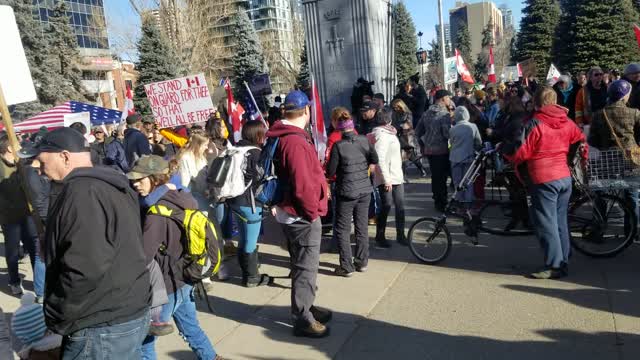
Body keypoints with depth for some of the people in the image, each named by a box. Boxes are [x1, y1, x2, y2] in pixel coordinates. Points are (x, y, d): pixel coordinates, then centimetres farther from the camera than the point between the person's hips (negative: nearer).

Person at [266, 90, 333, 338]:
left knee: (303, 265, 21)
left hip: (290, 211, 10)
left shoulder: (281, 137, 9)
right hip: (302, 215, -10)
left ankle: (305, 307, 36)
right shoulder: (295, 141, -23)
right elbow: (303, 185, -27)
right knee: (306, 267, 2)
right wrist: (312, 211, -15)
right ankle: (303, 319, 14)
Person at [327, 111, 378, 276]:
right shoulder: (364, 140, -4)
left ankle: (347, 267, 8)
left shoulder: (338, 146, -16)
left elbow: (330, 172, -12)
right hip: (364, 190, 5)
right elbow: (374, 159, 7)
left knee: (342, 230, 7)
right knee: (362, 227, 15)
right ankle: (362, 262, 26)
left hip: (346, 192, -5)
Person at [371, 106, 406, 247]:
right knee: (386, 207, -2)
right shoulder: (381, 135, -15)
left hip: (397, 177, 9)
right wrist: (386, 179, -22)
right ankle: (380, 237, 11)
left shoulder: (390, 132, 15)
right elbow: (380, 159, -21)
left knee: (400, 205, 9)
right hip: (386, 179, -9)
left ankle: (400, 235, 19)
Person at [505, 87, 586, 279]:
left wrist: (507, 155, 6)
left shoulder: (535, 124, -12)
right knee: (560, 221, 15)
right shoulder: (567, 122, 7)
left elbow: (522, 153, -13)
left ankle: (554, 266, 2)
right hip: (565, 177, 7)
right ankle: (564, 262, 21)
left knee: (547, 224, -1)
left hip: (544, 179, -7)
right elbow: (582, 141, 17)